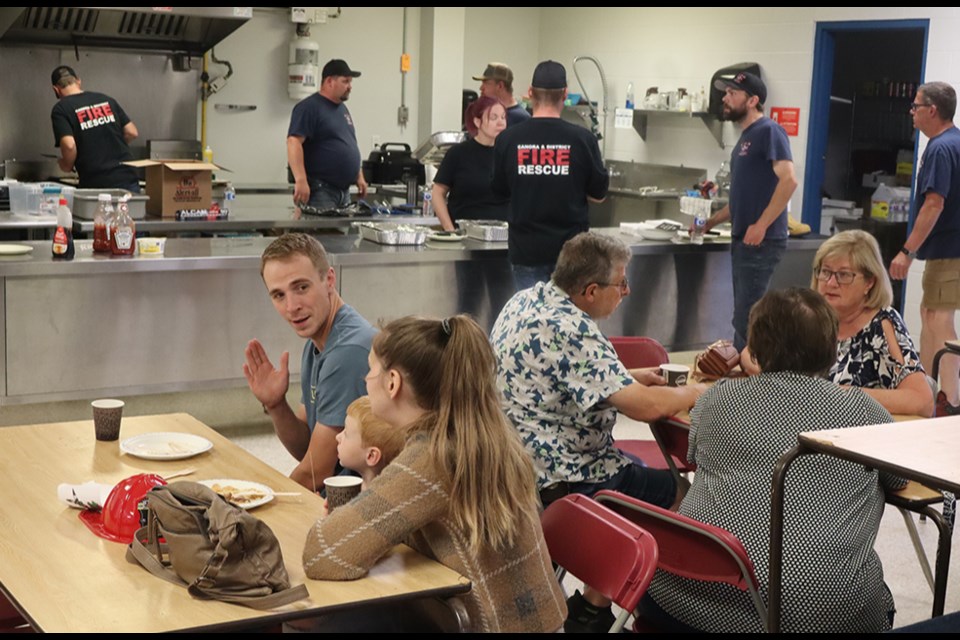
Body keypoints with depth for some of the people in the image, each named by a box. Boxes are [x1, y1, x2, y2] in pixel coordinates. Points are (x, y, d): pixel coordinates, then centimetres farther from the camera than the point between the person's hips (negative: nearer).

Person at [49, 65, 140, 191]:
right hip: (128, 180, 4)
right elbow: (132, 133, 10)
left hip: (96, 185, -3)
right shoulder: (106, 100, 12)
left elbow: (69, 145, -15)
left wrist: (67, 165, 5)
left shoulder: (60, 109, -1)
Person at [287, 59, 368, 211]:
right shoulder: (309, 107, -9)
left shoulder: (342, 108, 19)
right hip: (319, 191, -9)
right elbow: (294, 142, -20)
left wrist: (359, 176, 20)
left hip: (344, 190, 9)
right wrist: (301, 180, -29)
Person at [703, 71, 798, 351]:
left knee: (747, 318, -8)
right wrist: (711, 222, 21)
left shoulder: (769, 131, -9)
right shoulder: (744, 138, 18)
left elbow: (789, 180, -20)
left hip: (762, 241, -9)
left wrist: (761, 225, -23)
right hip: (742, 241, 9)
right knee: (743, 317, 11)